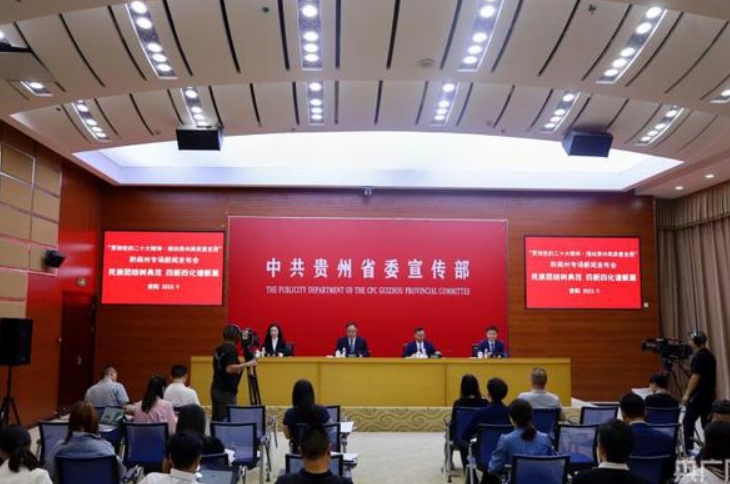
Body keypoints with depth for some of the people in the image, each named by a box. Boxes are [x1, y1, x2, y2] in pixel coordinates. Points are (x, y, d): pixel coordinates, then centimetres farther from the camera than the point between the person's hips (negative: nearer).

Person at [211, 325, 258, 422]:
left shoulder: (218, 349, 11)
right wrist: (247, 364, -19)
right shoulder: (231, 349, -14)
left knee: (216, 419, 9)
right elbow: (229, 369, -25)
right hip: (226, 391, -8)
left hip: (215, 389, 8)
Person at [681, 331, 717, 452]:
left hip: (699, 394, -9)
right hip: (710, 394, 9)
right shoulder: (709, 355, 14)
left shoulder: (699, 356, -15)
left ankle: (688, 449, -8)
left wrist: (687, 394, -17)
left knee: (688, 421, -6)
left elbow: (696, 377, -19)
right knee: (707, 421, 11)